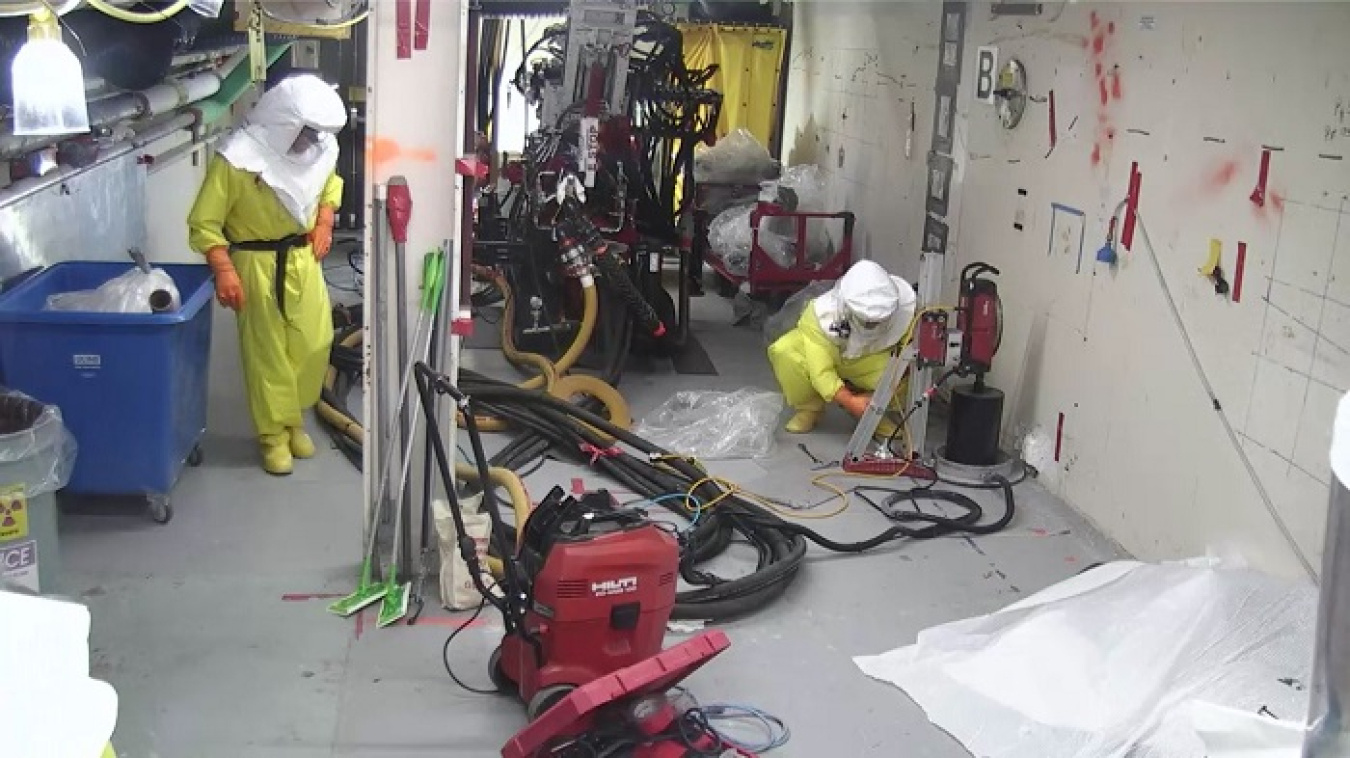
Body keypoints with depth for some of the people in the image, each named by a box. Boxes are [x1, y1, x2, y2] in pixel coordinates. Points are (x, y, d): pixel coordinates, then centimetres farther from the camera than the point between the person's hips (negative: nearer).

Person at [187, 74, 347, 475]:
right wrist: (224, 270, -28)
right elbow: (204, 224, -17)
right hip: (257, 265, -5)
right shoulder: (237, 158, -21)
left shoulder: (318, 148, -4)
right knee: (267, 352, 4)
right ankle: (274, 434, 19)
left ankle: (293, 419, 30)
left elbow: (330, 183, 20)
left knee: (314, 344, 8)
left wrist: (324, 221, 4)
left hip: (304, 259, 5)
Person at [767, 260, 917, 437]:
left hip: (874, 359, 1)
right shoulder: (820, 314, -36)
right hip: (828, 353, -1)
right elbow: (821, 373, -34)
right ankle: (809, 409, -4)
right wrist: (850, 402, -47)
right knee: (783, 352, -33)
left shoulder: (904, 308, -32)